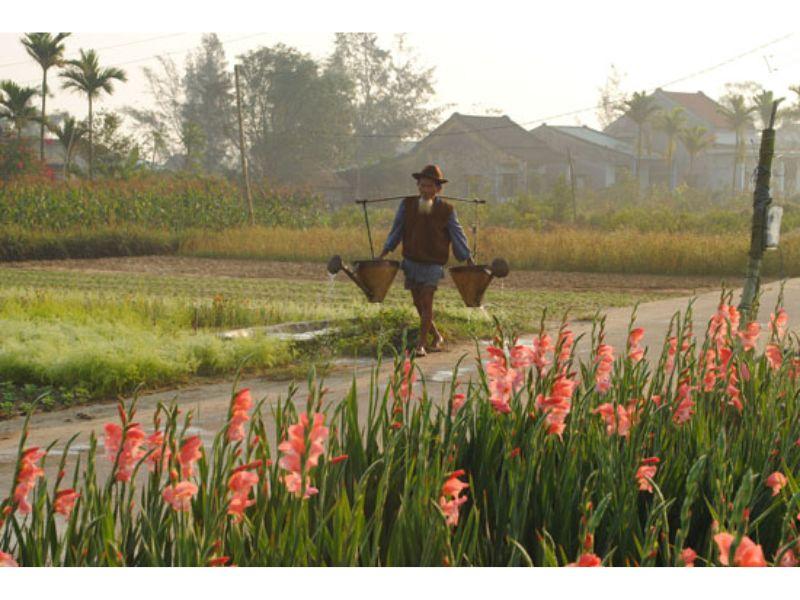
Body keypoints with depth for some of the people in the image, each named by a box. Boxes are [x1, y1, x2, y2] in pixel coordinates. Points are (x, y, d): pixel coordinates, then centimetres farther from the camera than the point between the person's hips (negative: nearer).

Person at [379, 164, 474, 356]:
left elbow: (458, 235, 1)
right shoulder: (407, 204, -1)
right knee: (418, 303, 10)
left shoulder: (446, 210, -6)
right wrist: (384, 252, 6)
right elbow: (396, 230, 8)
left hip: (433, 263, -3)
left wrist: (469, 260, 0)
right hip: (412, 260, 4)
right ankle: (437, 337, 29)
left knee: (426, 302, -10)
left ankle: (421, 344, -5)